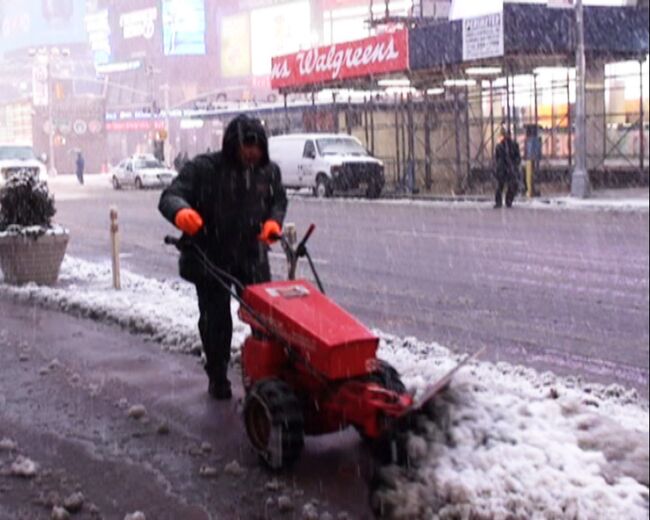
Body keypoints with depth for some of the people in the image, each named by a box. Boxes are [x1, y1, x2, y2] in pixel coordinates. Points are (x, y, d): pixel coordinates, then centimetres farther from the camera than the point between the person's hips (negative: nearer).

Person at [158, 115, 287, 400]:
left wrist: (273, 220, -4)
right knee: (215, 320, 5)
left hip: (252, 256, 3)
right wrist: (181, 211, -42)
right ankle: (217, 377, 21)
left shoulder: (269, 171, 1)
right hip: (210, 257, -3)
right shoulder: (203, 168, -13)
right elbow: (169, 197, -18)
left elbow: (279, 201, 18)